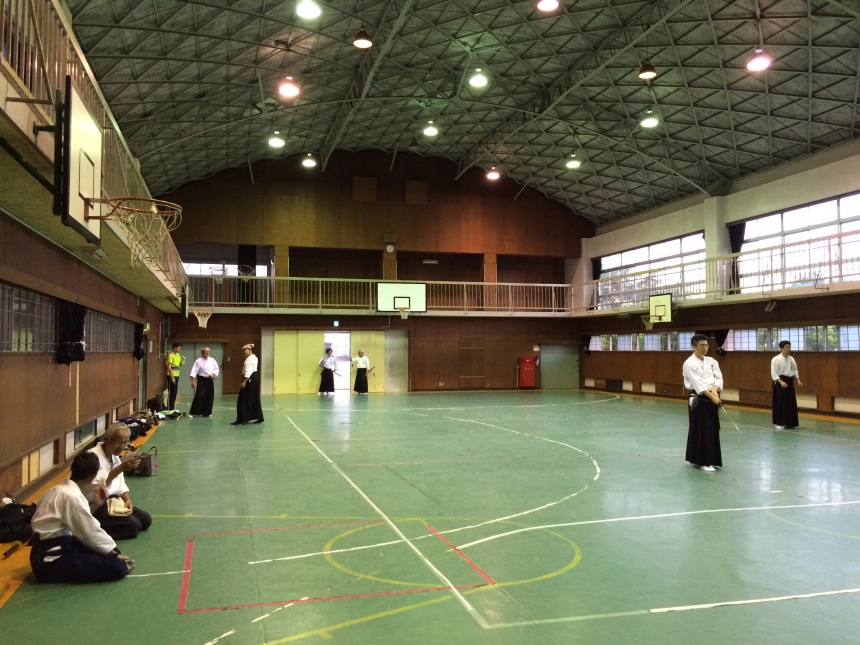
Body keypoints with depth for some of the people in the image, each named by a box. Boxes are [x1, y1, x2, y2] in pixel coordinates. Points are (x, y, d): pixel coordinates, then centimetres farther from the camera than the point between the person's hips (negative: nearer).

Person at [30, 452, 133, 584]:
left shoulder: (61, 489, 7)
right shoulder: (72, 496, -22)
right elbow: (90, 532, -17)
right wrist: (112, 552, -6)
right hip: (51, 560, -10)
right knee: (116, 567, -19)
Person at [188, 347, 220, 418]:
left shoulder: (212, 360, 7)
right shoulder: (198, 361, -7)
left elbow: (216, 369, 11)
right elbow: (194, 371, -13)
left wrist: (213, 373, -10)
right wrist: (193, 381, -20)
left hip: (210, 381, 5)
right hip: (202, 381, -5)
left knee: (209, 398, 8)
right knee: (199, 397, -13)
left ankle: (206, 412, 21)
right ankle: (193, 413, -10)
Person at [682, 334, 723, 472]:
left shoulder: (712, 361, 10)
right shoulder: (689, 363, -11)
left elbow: (719, 377, 2)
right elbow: (697, 383, -19)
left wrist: (715, 390, -18)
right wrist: (712, 396, -25)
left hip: (712, 398, 6)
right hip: (698, 400, -6)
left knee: (713, 429, 11)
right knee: (701, 430, -4)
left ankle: (711, 459, 24)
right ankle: (703, 461, 4)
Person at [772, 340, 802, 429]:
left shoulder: (791, 359, 10)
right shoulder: (776, 359, -12)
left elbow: (795, 370, 16)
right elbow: (774, 373, -16)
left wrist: (798, 380, 3)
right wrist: (781, 382, -25)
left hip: (789, 383, 7)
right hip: (780, 383, -7)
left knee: (791, 403, 10)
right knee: (780, 403, -7)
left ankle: (789, 423, 20)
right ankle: (779, 423, 1)